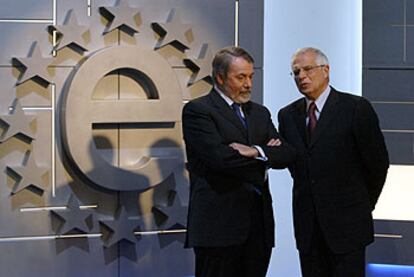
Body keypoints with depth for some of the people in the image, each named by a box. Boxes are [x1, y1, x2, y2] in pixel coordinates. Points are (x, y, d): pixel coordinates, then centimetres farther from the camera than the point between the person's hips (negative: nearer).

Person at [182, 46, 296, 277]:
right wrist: (266, 156, -4)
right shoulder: (197, 110, -3)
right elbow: (218, 157, -17)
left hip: (259, 222, 6)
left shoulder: (260, 113, 19)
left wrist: (256, 152, -11)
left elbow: (286, 154, 9)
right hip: (219, 223, -6)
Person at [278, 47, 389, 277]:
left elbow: (377, 162, -2)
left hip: (346, 223, -4)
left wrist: (364, 204, 6)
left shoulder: (356, 108, -7)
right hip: (307, 225, 5)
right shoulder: (288, 115, 9)